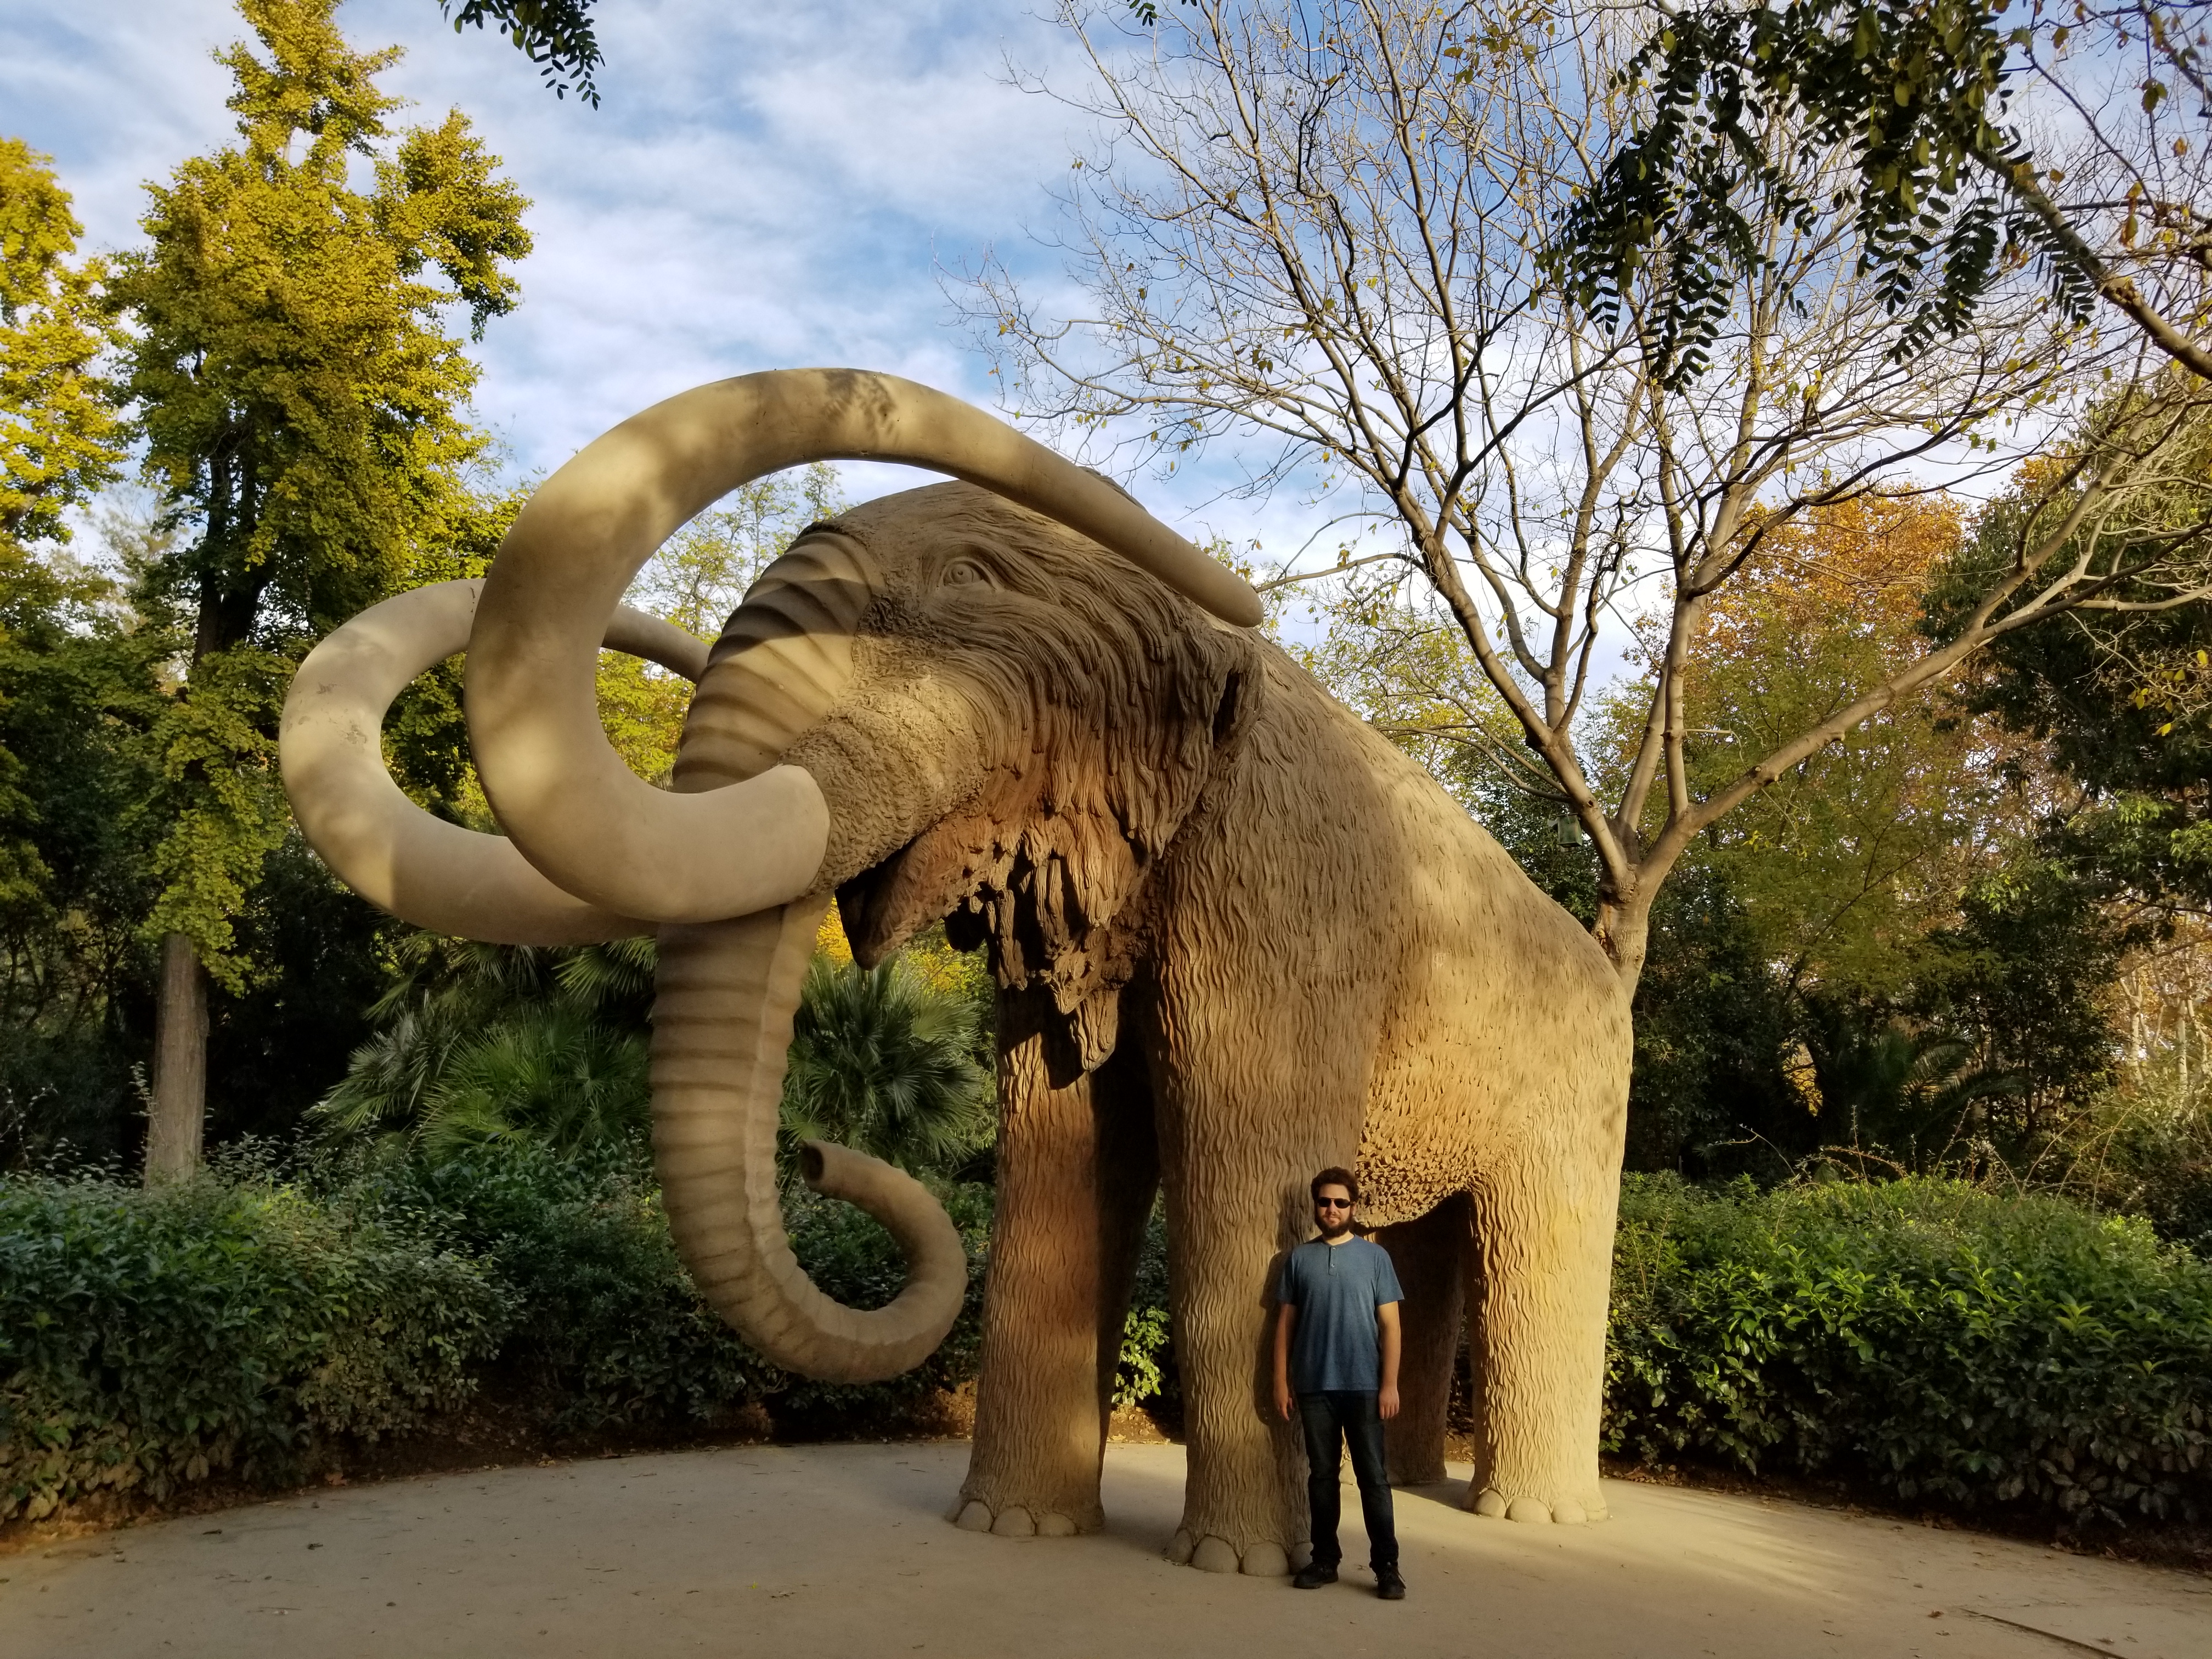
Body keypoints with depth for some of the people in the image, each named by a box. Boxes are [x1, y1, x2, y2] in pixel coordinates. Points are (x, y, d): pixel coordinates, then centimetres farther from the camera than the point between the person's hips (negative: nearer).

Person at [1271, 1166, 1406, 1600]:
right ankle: (1325, 1560, 18)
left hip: (1364, 1386, -2)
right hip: (1314, 1386, 2)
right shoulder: (1298, 1259, 6)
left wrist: (1390, 1384, -7)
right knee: (1321, 1476, 9)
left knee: (1373, 1478, 0)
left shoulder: (1375, 1256, 1)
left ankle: (1386, 1567, 5)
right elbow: (1285, 1323, 8)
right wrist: (1281, 1381, 1)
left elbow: (1389, 1325, 0)